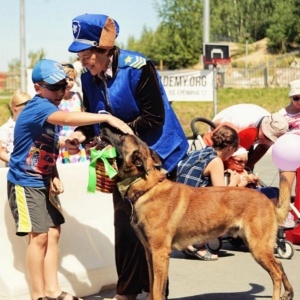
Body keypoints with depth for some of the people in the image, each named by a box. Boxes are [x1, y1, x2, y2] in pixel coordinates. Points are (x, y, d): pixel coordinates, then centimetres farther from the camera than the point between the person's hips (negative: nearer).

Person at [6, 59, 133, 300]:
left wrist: (54, 177, -1)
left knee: (53, 233, 7)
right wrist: (108, 118, -48)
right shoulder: (38, 107, -22)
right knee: (39, 236, -8)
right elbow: (67, 118, -42)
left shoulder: (51, 110, 7)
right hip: (25, 182, -9)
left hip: (43, 181, 9)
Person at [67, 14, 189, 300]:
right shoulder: (89, 77, -4)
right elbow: (93, 118, 6)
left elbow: (153, 118, -20)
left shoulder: (138, 68, -22)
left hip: (156, 153, -6)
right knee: (124, 221, 7)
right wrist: (82, 135, -15)